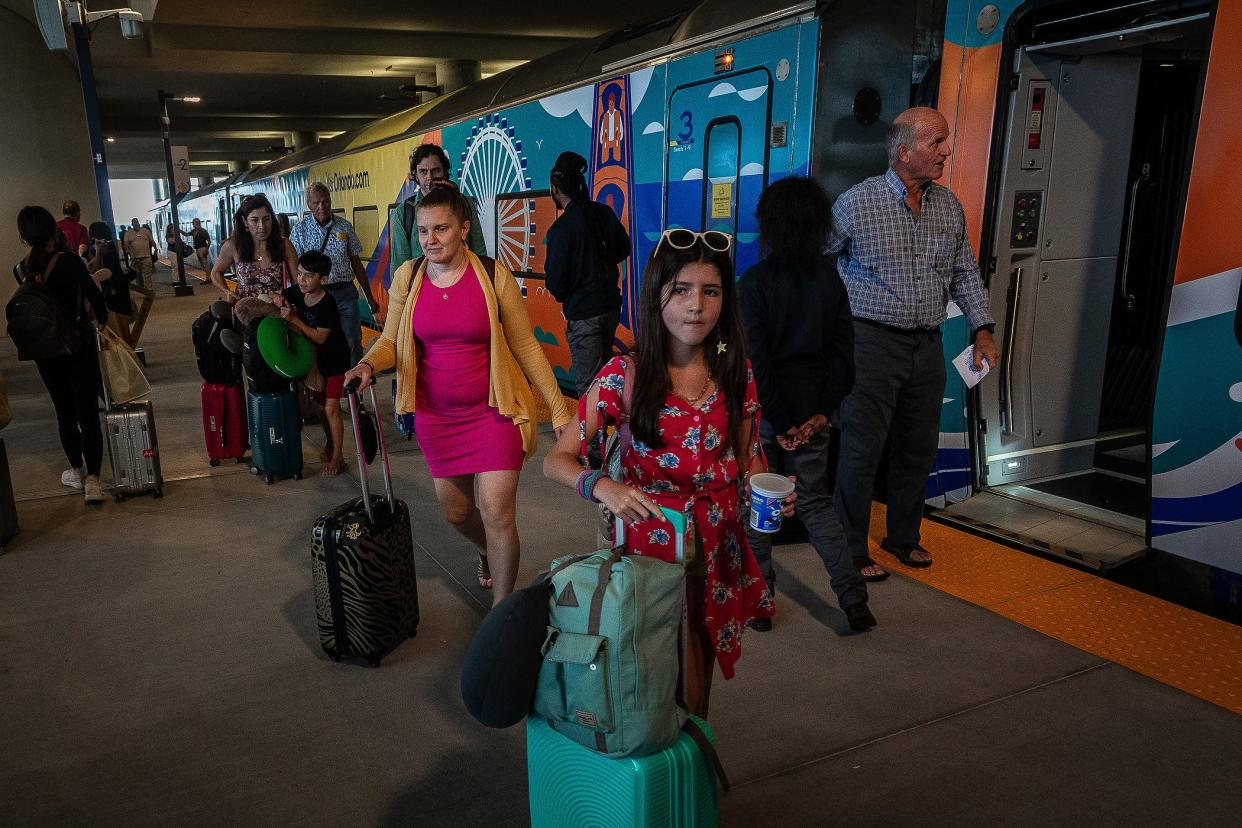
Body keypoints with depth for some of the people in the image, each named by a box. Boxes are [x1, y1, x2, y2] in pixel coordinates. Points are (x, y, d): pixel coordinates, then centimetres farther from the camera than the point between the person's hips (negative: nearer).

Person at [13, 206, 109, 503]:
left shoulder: (21, 270, -1)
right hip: (79, 346, -4)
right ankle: (92, 480, -8)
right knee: (88, 413, -1)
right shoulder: (69, 261, -14)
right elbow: (95, 297, -16)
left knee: (65, 413, 16)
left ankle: (77, 472, 28)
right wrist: (102, 323, 2)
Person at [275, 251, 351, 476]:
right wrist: (278, 300, -14)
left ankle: (337, 457, 2)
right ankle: (330, 444, 36)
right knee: (320, 405, 17)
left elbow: (320, 337, -26)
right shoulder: (296, 292, -8)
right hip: (314, 358, 7)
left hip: (334, 360, -7)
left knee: (331, 408, -7)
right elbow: (278, 297, 10)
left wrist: (293, 319, -31)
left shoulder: (327, 305, -27)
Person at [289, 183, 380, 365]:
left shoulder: (345, 226, 5)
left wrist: (369, 297, 10)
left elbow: (356, 263, 10)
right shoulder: (300, 230, 1)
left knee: (352, 344, 0)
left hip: (345, 293, 1)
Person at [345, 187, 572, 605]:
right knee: (455, 511, 17)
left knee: (497, 513, -9)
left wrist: (559, 410, -7)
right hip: (436, 414, 4)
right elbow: (390, 339, 5)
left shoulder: (494, 276, -11)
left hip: (494, 411, -4)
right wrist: (368, 364, -19)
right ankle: (490, 554, 51)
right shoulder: (408, 277, -2)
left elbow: (525, 347, -6)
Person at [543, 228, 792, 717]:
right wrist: (602, 486, -32)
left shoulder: (736, 372, -1)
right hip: (652, 540, -4)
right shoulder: (626, 376, -12)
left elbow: (748, 457, 10)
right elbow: (557, 460, -12)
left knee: (701, 662, 19)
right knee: (681, 685, 1)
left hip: (719, 543, 4)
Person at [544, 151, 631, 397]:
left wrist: (561, 296, 7)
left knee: (588, 385, -2)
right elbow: (624, 248, 18)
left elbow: (555, 281, -15)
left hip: (583, 313, -7)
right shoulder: (605, 212, 2)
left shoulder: (561, 228, -18)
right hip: (611, 304, 7)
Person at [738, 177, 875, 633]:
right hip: (811, 410, 5)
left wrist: (779, 421, -10)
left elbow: (756, 359, -16)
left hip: (764, 410, -4)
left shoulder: (754, 281, -13)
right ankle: (853, 598, 10)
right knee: (814, 501, 16)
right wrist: (822, 411, 1)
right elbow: (843, 349, 1)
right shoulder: (829, 277, 2)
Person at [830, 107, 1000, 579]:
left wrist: (982, 328, 8)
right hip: (873, 341, -6)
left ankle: (903, 537, 32)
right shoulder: (857, 202, -8)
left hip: (927, 345, 6)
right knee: (861, 450, -2)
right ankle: (851, 549, 12)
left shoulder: (949, 206, 9)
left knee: (918, 449, 14)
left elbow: (965, 272, 16)